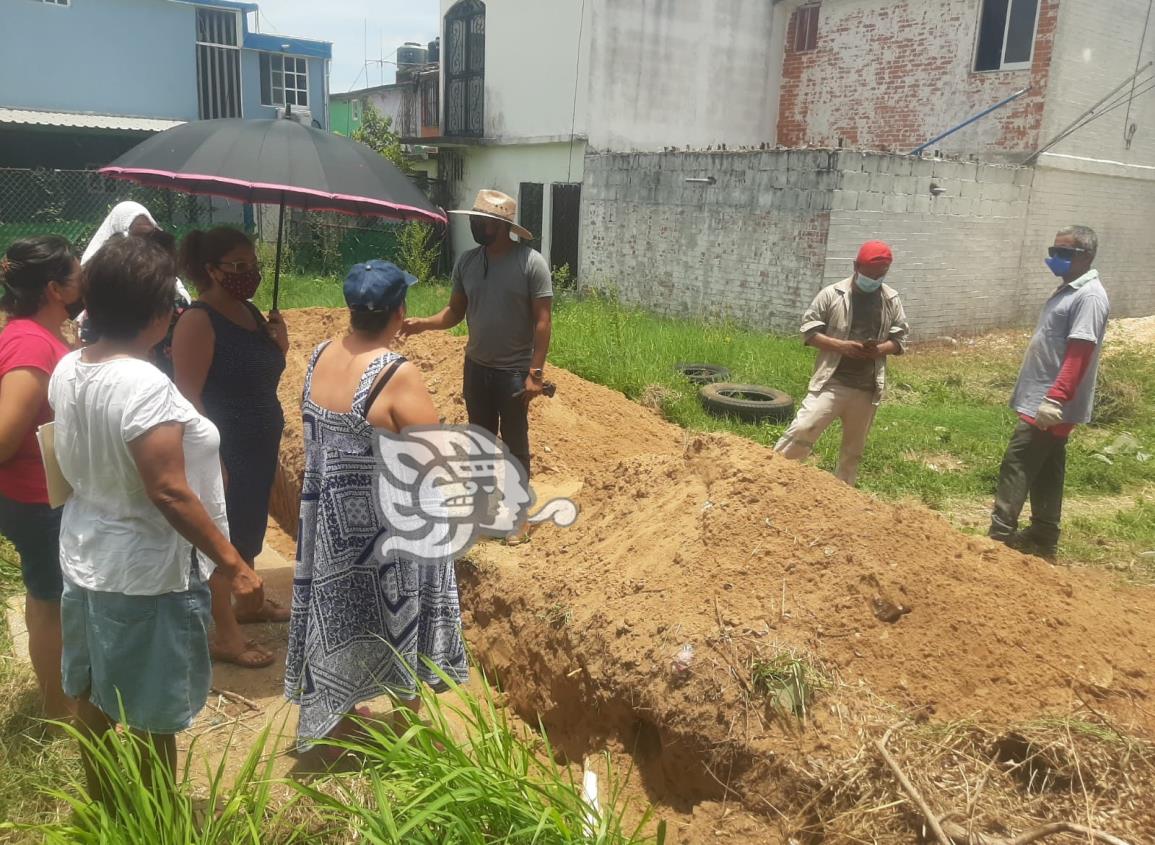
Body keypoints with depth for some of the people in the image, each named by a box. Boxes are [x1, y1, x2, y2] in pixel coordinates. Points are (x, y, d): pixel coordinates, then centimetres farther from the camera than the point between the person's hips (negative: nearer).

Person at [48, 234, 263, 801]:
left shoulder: (67, 370, -2)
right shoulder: (145, 386, -27)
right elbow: (169, 493, -28)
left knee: (92, 696, 24)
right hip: (146, 573, -9)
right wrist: (230, 563, -22)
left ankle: (101, 808, 45)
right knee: (152, 716, 9)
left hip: (84, 558, 9)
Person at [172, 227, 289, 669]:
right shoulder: (198, 321, -18)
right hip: (223, 448, -9)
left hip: (259, 445, 9)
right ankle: (225, 636, 11)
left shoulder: (250, 312, 7)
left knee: (249, 525, 21)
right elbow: (188, 394, -22)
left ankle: (248, 601, 40)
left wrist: (279, 343, -3)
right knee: (220, 536, 1)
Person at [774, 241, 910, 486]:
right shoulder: (832, 294, -4)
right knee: (803, 429, -16)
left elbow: (900, 338, 9)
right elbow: (809, 331, -4)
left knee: (854, 448, 13)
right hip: (831, 382, -3)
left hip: (867, 388, 3)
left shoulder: (892, 300, 5)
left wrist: (880, 349, -13)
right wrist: (841, 345, -18)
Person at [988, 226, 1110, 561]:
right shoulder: (1068, 290, 15)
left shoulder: (1089, 297, -16)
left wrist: (1054, 399, -30)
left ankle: (999, 537, -7)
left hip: (1051, 404, -10)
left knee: (1017, 466, -10)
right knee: (1045, 471, 14)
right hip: (1042, 399, 10)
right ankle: (1042, 539, 22)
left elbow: (1079, 355, -25)